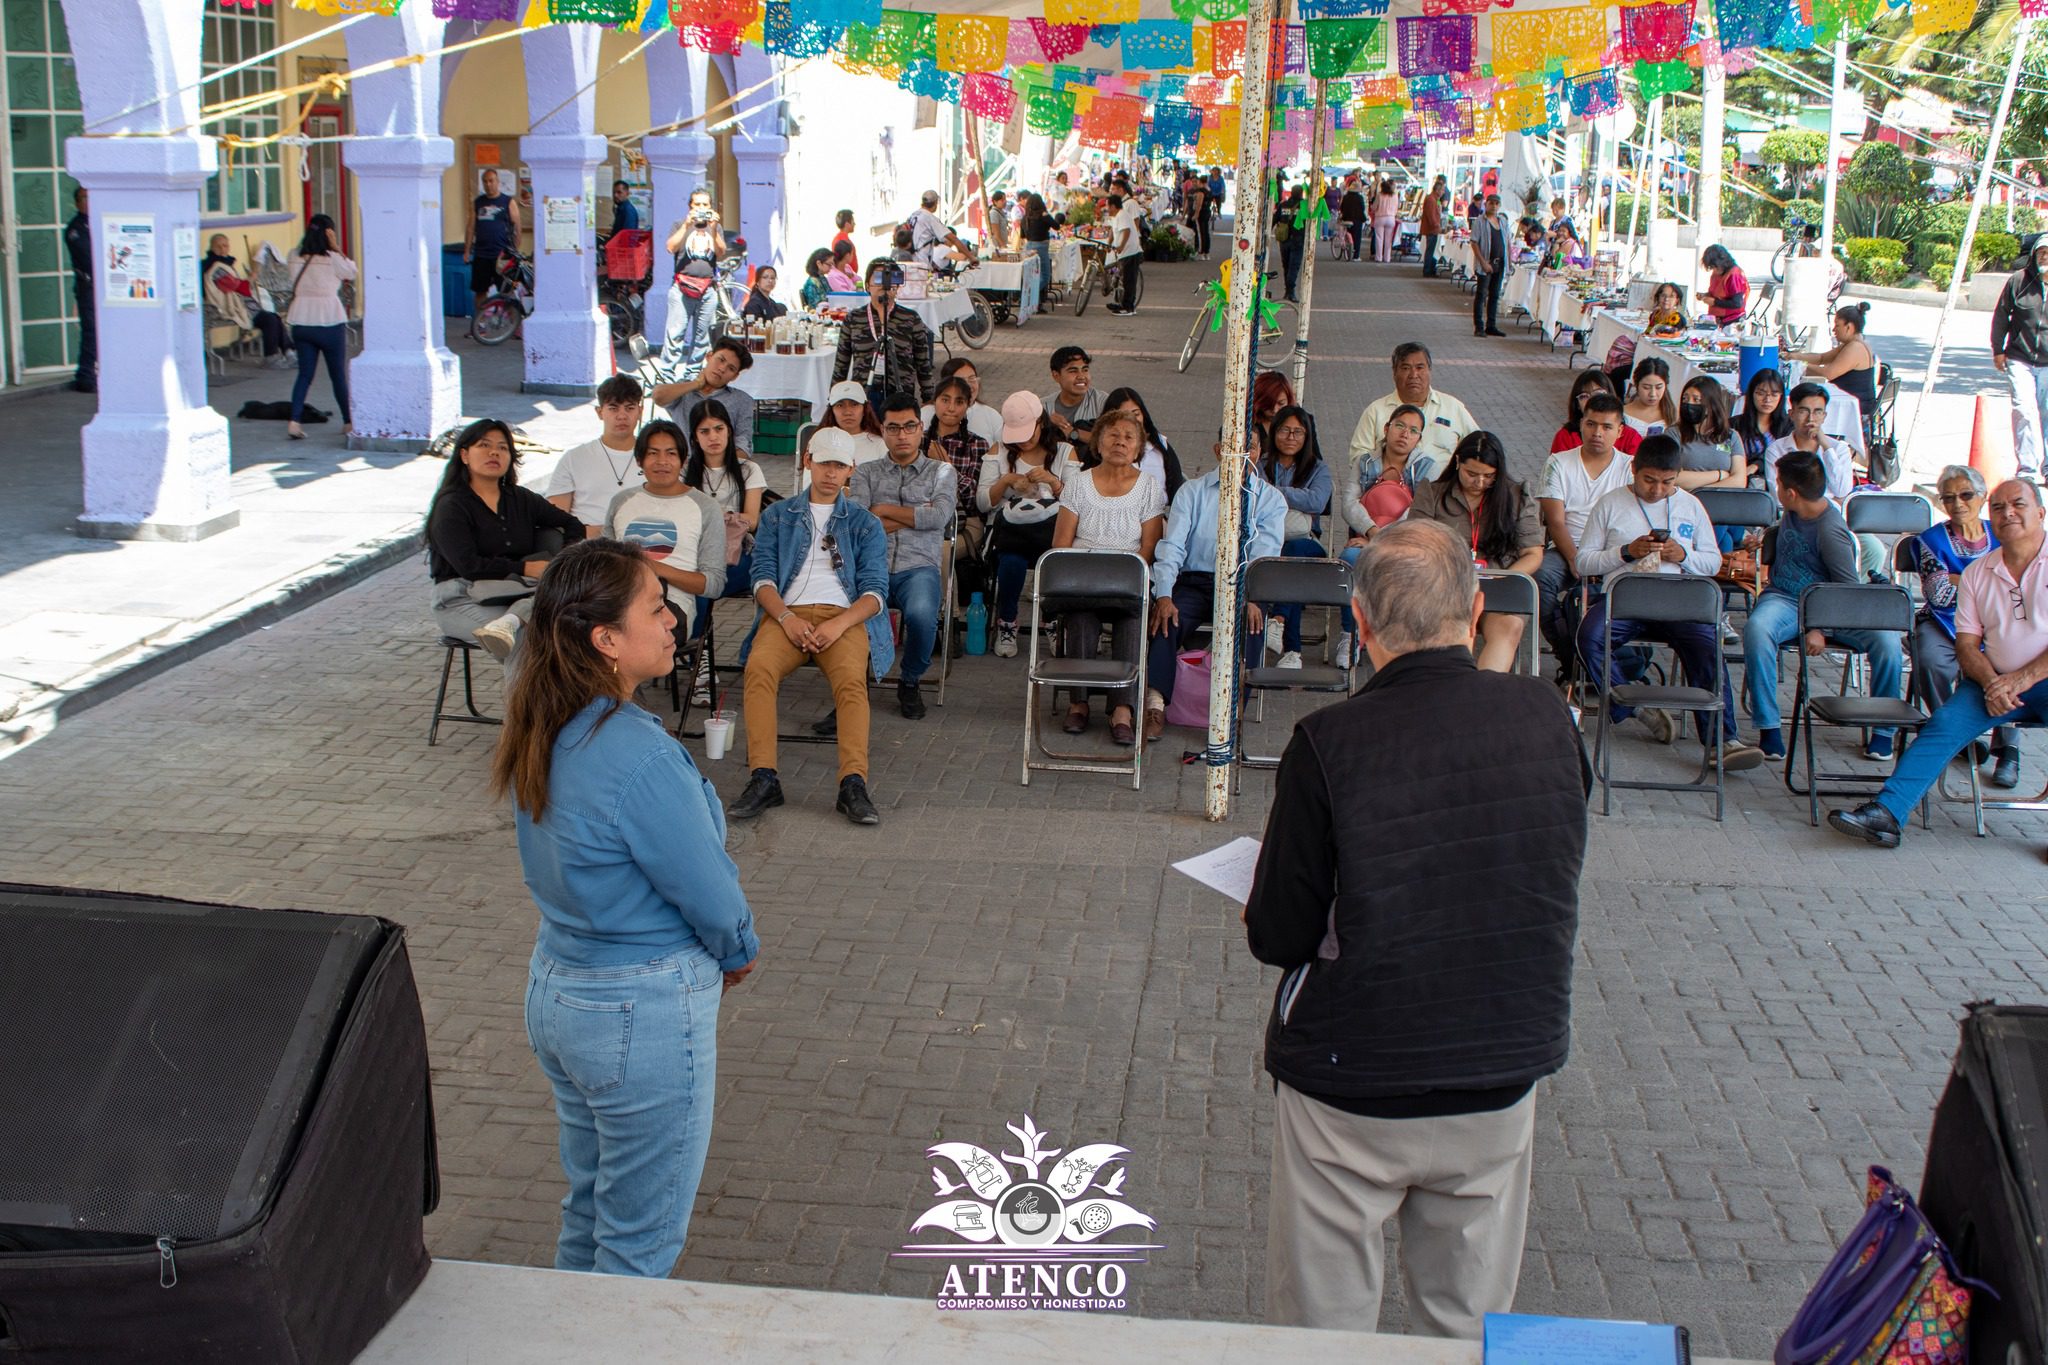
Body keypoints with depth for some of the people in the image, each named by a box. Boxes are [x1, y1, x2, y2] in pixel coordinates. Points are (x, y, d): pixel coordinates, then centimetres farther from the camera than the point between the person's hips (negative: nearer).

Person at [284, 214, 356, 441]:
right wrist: (336, 247, -1)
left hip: (301, 323, 4)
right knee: (339, 375, 9)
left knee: (304, 374, 7)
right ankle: (349, 422, 20)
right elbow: (352, 272, 3)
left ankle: (294, 421, -9)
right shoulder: (332, 259, -10)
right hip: (330, 323, -4)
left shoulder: (295, 259, 2)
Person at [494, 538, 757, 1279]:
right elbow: (712, 895, -20)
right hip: (644, 1015, -8)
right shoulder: (637, 753, -28)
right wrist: (738, 952, 2)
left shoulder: (543, 732, -2)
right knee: (642, 1243, 9)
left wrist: (711, 950, 6)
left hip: (554, 989, 9)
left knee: (590, 1206, 25)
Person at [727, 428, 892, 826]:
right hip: (787, 613, 1)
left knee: (851, 679, -33)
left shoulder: (865, 523, 20)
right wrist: (787, 618, -11)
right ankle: (763, 778, -37)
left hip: (844, 616, 0)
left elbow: (875, 590, 8)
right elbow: (763, 575, 10)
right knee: (759, 667, -33)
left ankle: (853, 784, -43)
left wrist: (838, 625, -13)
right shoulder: (778, 516, 23)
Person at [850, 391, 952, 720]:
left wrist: (884, 511, 3)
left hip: (919, 567, 0)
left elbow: (939, 516, -2)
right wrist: (916, 516, -1)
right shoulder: (866, 472, 19)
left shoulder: (941, 472, 18)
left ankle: (910, 682, -5)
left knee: (921, 614, -36)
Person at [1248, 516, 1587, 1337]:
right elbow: (1548, 880, 7)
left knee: (1321, 1332, 13)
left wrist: (1265, 908, 9)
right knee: (1470, 1329, 19)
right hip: (1504, 1072, 4)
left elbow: (1279, 938, -13)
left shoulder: (1327, 744, -18)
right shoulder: (1546, 717, -7)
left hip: (1350, 1090, -3)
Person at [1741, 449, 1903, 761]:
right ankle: (1768, 729, -27)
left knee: (1886, 640, -29)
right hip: (1783, 599, 4)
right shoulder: (1792, 513, 5)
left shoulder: (1831, 531, -17)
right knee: (1756, 628, -34)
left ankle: (1883, 730, -6)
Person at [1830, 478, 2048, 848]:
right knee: (1943, 724, -19)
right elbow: (1967, 644, 8)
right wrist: (1991, 681, -12)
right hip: (1996, 681, 4)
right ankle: (1886, 811, -25)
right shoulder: (1977, 572, 10)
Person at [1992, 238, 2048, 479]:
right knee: (2024, 411, -9)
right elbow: (2001, 315, 9)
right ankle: (2027, 468, -4)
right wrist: (1998, 349, 7)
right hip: (2020, 360, -1)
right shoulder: (2018, 280, 1)